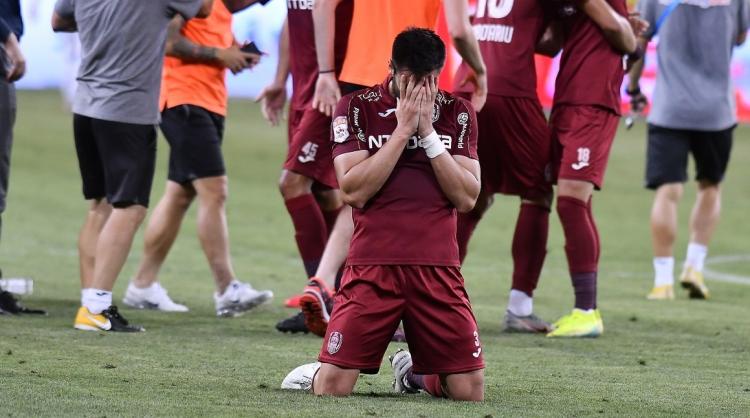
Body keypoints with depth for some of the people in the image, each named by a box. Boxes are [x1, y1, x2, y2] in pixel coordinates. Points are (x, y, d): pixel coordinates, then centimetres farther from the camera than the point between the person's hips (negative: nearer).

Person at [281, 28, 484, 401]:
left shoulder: (457, 113, 8)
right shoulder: (356, 108, 1)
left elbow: (467, 198, -1)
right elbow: (353, 190, -11)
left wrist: (428, 132, -8)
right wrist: (403, 129, -12)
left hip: (437, 268, 2)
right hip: (372, 266, -2)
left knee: (470, 391, -5)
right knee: (332, 387, -13)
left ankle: (412, 371, 27)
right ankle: (314, 373, 24)